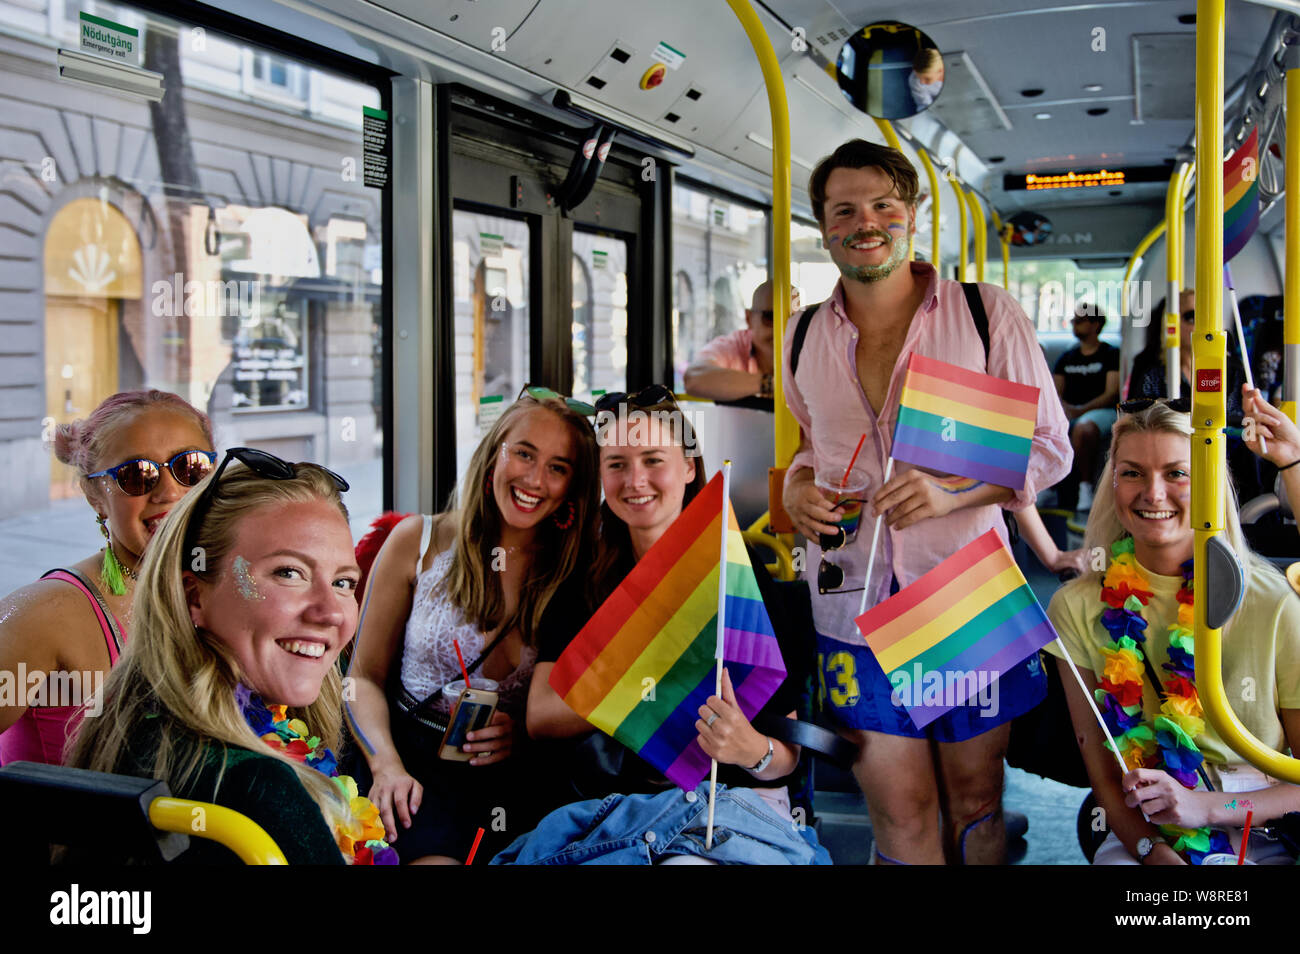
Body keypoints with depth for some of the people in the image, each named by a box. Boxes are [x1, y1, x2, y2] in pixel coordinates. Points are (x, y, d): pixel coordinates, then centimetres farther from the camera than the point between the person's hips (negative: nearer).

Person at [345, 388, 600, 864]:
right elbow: (365, 676, 6)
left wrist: (524, 733, -11)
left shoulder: (577, 572, 4)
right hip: (414, 756, 0)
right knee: (435, 854, -30)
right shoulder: (419, 542, 4)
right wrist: (386, 766, -11)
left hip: (513, 771, 1)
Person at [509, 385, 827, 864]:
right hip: (615, 801, 4)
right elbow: (540, 716, -2)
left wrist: (753, 750, -24)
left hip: (731, 800, -4)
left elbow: (787, 755, -1)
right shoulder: (585, 586, 10)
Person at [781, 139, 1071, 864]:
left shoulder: (986, 314, -3)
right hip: (854, 603, 2)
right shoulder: (806, 336, 8)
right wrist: (797, 488, -1)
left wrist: (951, 492, -18)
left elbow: (1051, 449, -1)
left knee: (975, 796, 11)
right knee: (898, 810, 5)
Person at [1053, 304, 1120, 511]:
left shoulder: (1111, 354, 9)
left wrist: (1080, 411, -17)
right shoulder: (1066, 358, 25)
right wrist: (1064, 407, -9)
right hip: (1068, 412, 5)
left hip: (1101, 411, -5)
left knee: (1083, 428, -41)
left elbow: (1112, 394, -3)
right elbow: (1056, 394, 16)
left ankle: (1085, 486, -29)